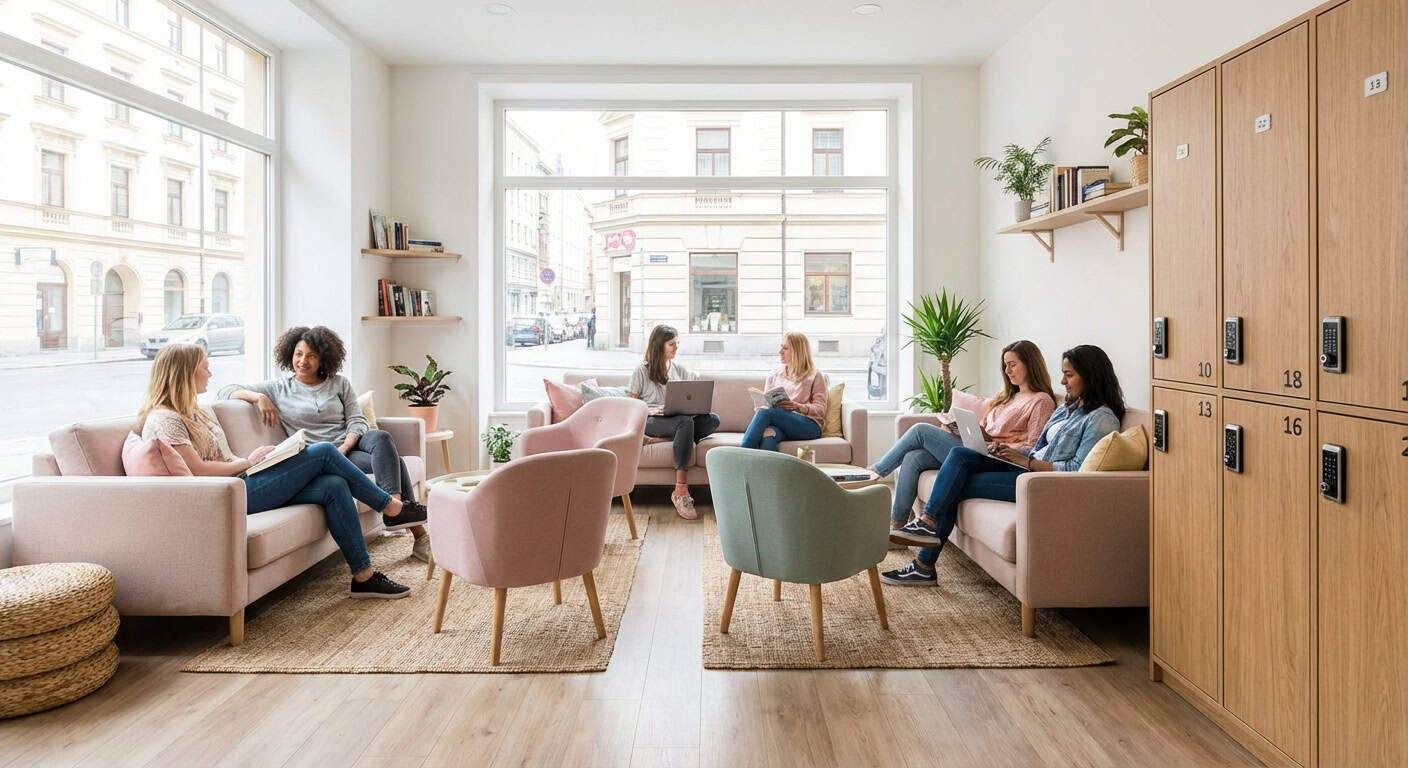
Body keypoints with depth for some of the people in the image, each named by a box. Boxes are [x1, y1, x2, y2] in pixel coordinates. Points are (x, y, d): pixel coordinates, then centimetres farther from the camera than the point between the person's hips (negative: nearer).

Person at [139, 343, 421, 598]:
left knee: (334, 486, -12)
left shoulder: (197, 411, 22)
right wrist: (248, 462, -8)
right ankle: (390, 505, 2)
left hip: (241, 481, 9)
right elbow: (198, 470, -17)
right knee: (324, 452, -15)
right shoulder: (163, 420, -8)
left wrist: (256, 458, 5)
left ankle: (364, 577, -11)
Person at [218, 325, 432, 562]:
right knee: (389, 461, -29)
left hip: (351, 444, 3)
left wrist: (344, 447, -13)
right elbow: (226, 391, 8)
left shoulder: (339, 383, 17)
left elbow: (357, 421, 7)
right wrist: (259, 397, -12)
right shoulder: (279, 388, 11)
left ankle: (397, 506, -42)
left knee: (381, 437, -34)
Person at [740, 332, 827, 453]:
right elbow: (764, 404, 22)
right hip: (779, 425, 3)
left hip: (808, 425, -3)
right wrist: (759, 407, -3)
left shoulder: (815, 376, 15)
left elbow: (820, 410, 5)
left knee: (765, 412, -31)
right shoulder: (774, 375, 27)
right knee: (768, 434, -37)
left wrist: (797, 407, -14)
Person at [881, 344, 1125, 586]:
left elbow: (1078, 471, -17)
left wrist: (1026, 461, -17)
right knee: (959, 454, -12)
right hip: (1029, 467, 9)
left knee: (958, 486, -14)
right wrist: (1010, 451, 0)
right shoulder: (1067, 408, 20)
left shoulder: (1101, 418, -8)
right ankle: (927, 522, -18)